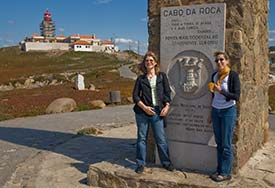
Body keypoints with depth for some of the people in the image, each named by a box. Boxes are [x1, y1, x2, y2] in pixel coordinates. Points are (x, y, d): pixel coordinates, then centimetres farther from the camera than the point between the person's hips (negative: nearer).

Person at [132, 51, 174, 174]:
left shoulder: (162, 76, 8)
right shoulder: (140, 79, 6)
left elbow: (167, 92, 7)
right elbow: (135, 96, 2)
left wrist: (167, 106, -7)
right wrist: (144, 107, -11)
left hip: (157, 111, 0)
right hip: (142, 112, 0)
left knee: (161, 138, 2)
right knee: (142, 137, 6)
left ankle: (166, 162, 19)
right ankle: (140, 164, 17)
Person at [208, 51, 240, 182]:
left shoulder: (233, 75, -9)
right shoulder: (214, 75, 8)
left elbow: (236, 96, -15)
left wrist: (221, 91, -27)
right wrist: (211, 113, 15)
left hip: (228, 111, -5)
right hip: (216, 111, 5)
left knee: (226, 144, -2)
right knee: (219, 143, 9)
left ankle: (225, 173, 7)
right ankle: (219, 170, 17)